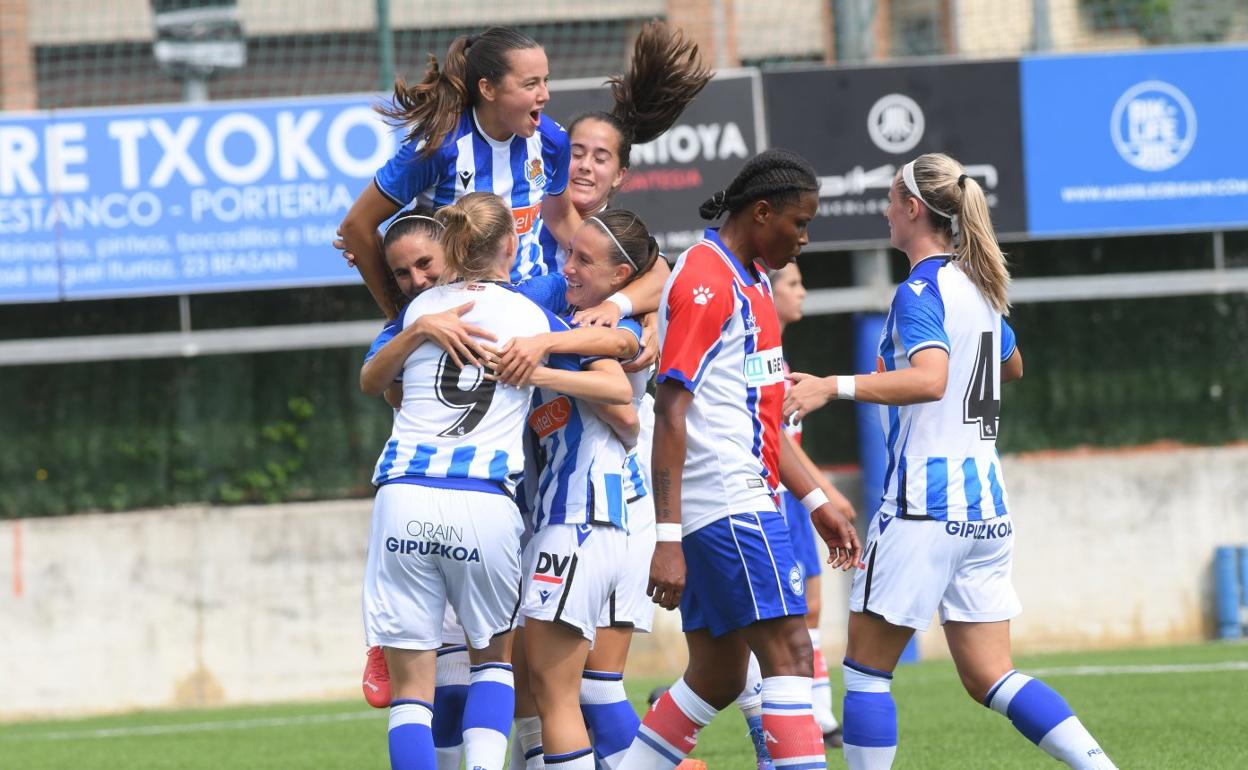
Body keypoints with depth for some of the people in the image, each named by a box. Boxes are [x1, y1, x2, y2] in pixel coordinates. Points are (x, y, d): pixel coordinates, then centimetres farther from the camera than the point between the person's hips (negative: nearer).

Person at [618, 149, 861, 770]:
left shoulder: (751, 279, 19)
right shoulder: (706, 279, -12)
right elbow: (670, 413, -18)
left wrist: (815, 502, 25)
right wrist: (667, 538, -23)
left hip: (744, 497, 10)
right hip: (726, 502, -10)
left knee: (717, 679, 10)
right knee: (788, 649, -14)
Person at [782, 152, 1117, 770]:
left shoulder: (920, 291, -11)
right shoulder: (980, 288, 14)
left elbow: (930, 379, -29)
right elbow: (1012, 367, 34)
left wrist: (832, 387, -33)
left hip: (924, 504, -8)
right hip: (986, 504, 8)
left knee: (867, 667, 2)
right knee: (989, 678, 9)